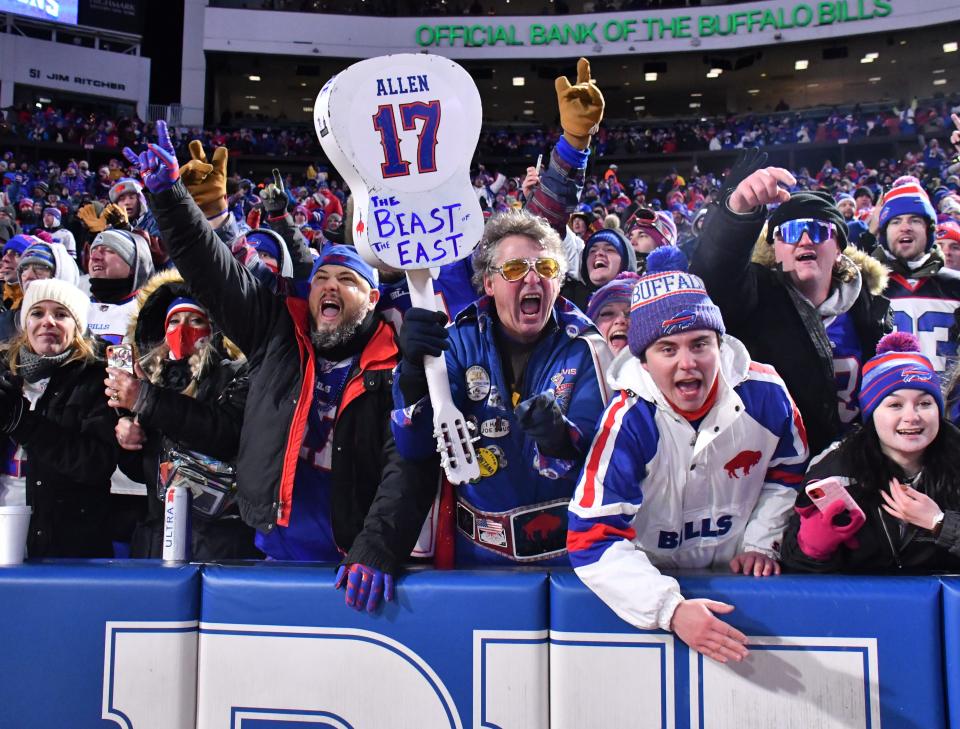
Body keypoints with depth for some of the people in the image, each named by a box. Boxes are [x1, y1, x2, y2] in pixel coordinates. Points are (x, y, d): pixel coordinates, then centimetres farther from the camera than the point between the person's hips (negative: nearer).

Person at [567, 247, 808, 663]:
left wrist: (760, 542, 2)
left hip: (737, 573, 2)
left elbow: (789, 470, 10)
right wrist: (671, 609, -36)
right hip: (652, 576, -1)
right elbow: (593, 540, -26)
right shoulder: (628, 422, -22)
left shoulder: (764, 392, -10)